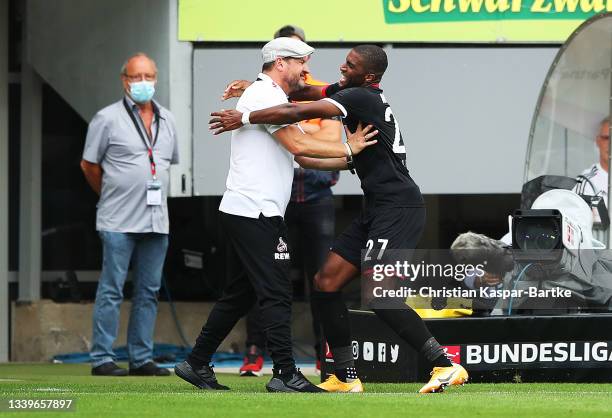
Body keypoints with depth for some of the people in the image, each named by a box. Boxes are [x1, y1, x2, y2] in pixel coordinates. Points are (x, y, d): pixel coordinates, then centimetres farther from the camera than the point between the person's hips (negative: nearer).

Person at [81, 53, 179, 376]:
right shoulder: (108, 118, -3)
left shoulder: (167, 120, 13)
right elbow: (89, 164, 3)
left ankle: (141, 358, 12)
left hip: (156, 221, 6)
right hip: (119, 223, -5)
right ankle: (102, 359, -2)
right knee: (111, 290, -5)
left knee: (148, 291, 7)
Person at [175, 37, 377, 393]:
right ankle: (286, 374, -10)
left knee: (239, 296, 14)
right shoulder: (265, 95, -10)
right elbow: (298, 144, -19)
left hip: (243, 213, 11)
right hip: (255, 213, -11)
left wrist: (349, 159, 18)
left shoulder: (271, 96, 23)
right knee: (276, 293, -10)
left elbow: (303, 157, 23)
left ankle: (197, 364, 18)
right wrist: (348, 149, -11)